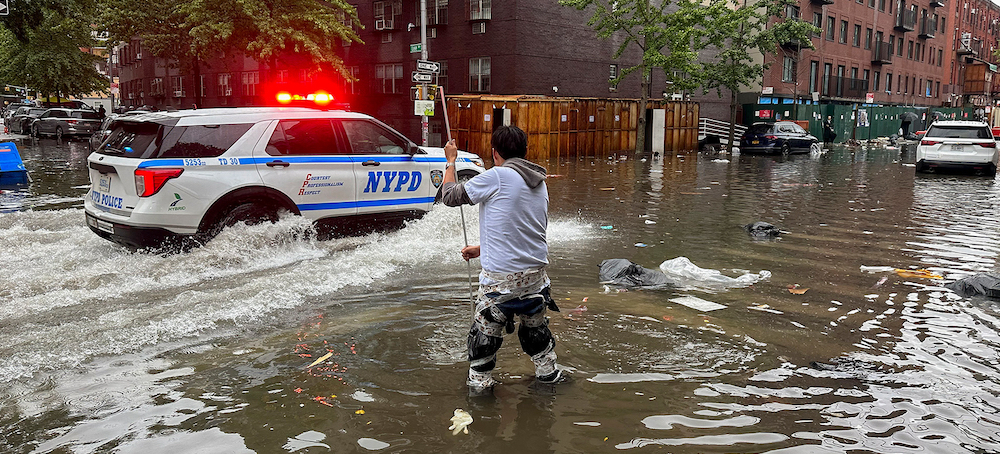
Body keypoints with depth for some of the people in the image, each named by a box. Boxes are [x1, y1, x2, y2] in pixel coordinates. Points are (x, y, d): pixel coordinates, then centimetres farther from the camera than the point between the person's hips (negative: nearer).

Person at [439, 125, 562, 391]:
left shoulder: (497, 177, -14)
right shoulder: (539, 183, 9)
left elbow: (450, 195, -5)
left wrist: (451, 160, 11)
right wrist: (482, 249, 26)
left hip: (501, 277, -7)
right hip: (536, 271, 7)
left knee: (485, 329, 10)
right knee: (535, 325, 25)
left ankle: (479, 381, 22)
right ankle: (548, 372, 38)